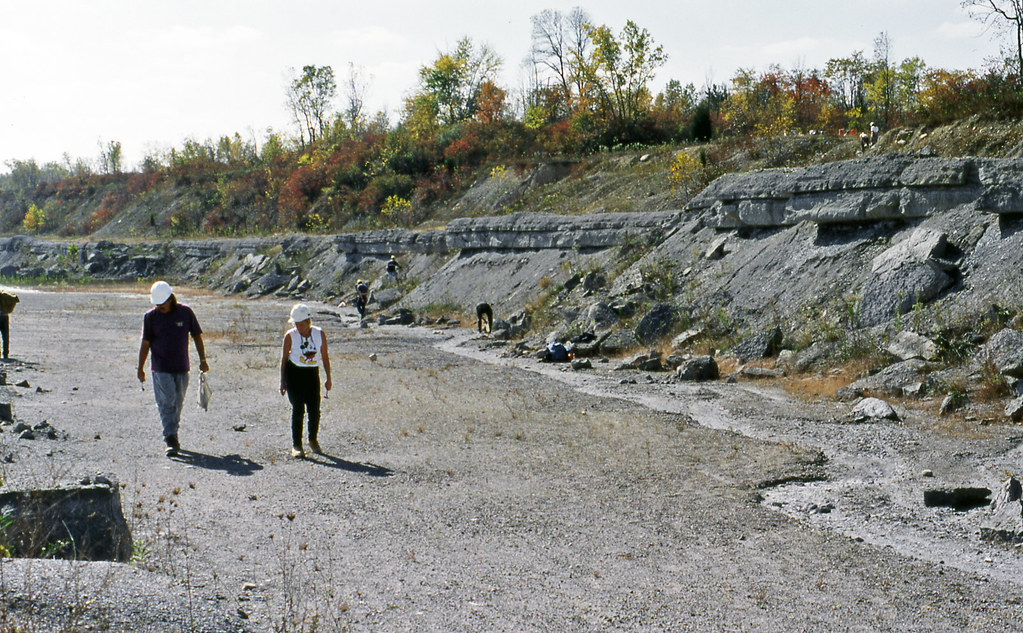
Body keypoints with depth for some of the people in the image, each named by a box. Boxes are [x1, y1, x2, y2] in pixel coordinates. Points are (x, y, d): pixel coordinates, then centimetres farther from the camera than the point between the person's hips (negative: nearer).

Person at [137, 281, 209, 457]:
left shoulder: (185, 312, 0)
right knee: (166, 403, -10)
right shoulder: (150, 317, -2)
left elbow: (197, 336, 8)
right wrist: (140, 368, 1)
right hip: (161, 369, -2)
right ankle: (171, 440, -14)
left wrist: (203, 360, 5)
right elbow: (145, 343, 2)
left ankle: (172, 435, 25)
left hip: (182, 368, 2)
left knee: (177, 403, 9)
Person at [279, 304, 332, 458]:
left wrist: (328, 378, 7)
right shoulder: (290, 336, -8)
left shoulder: (319, 334, -2)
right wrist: (282, 381, 1)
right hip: (293, 373, -2)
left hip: (312, 374, 2)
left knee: (314, 410, 1)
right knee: (298, 409, -11)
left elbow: (325, 356, 7)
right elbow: (284, 358, 0)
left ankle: (313, 439, 26)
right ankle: (296, 445, -2)